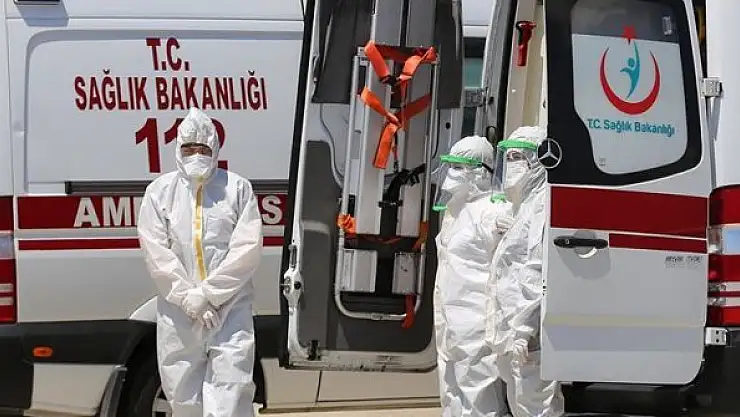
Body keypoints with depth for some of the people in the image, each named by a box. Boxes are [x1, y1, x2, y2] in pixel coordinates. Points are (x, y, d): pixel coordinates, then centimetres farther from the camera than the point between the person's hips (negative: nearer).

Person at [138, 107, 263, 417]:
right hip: (178, 312, 2)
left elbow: (248, 248, -5)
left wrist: (207, 294, -12)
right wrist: (190, 300, -12)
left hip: (230, 310, -2)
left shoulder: (237, 188, 3)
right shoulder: (160, 191, 6)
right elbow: (156, 252, -3)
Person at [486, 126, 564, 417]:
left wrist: (525, 328, -24)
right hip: (513, 336, 11)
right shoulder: (526, 205, 23)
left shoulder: (544, 205, -12)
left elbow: (539, 272, -20)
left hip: (529, 337, -11)